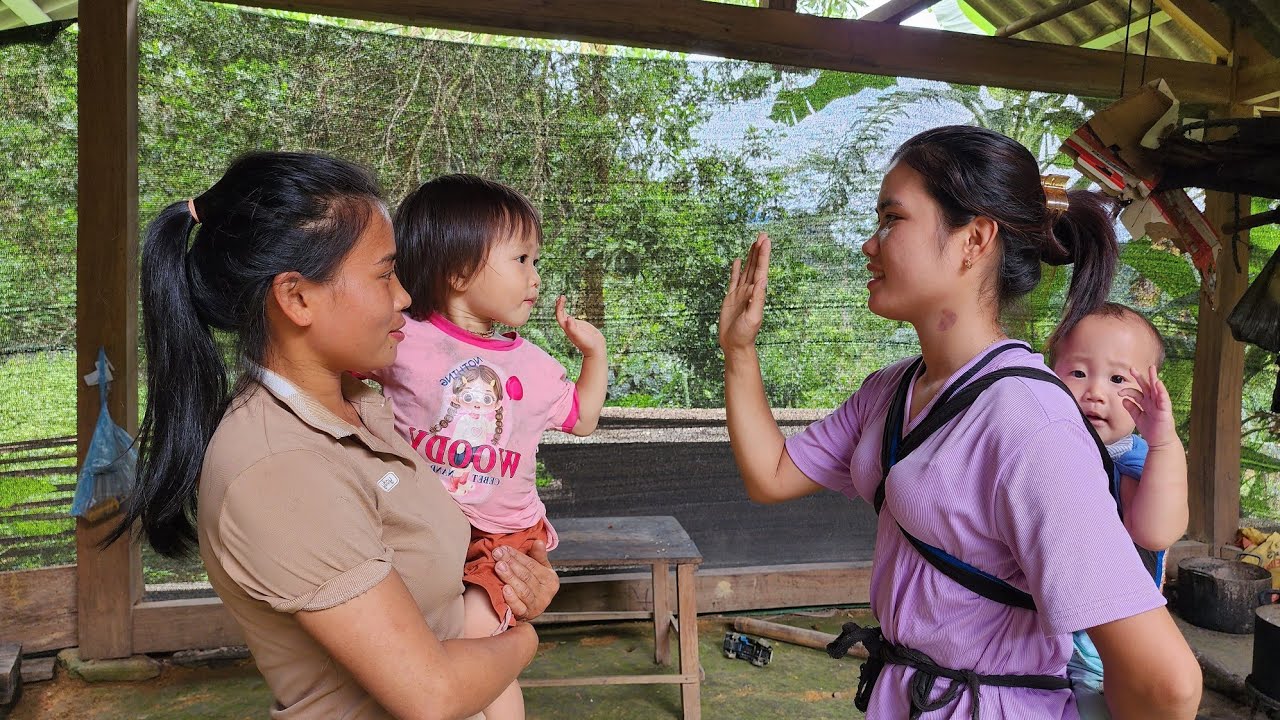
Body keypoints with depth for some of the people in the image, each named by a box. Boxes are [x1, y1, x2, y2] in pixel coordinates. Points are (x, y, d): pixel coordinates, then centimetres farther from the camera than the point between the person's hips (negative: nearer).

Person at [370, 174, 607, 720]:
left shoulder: (534, 366, 4)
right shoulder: (400, 340, -8)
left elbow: (581, 419, 21)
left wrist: (594, 351, 12)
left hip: (504, 537, 1)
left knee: (469, 631, -19)